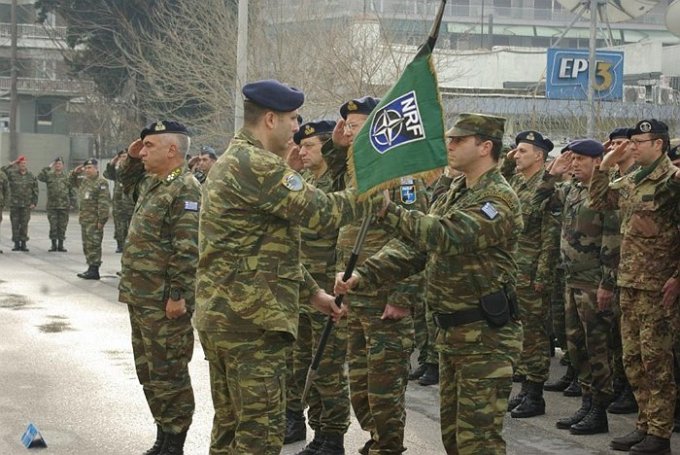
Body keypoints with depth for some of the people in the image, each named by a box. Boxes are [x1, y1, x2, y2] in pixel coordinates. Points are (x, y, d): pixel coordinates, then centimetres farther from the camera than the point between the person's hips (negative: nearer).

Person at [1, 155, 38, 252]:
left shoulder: (31, 176, 7)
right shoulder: (12, 174, 4)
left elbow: (35, 191, 8)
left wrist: (34, 202, 0)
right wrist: (12, 164, -8)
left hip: (26, 205, 0)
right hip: (14, 204, 0)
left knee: (24, 225, 0)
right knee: (15, 224, 1)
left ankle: (23, 243, 6)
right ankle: (16, 243, 7)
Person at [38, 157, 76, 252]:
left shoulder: (67, 177, 8)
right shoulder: (49, 175, 6)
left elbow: (72, 191, 9)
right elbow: (40, 177, -13)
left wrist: (72, 203, 1)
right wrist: (48, 168, -12)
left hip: (64, 206, 1)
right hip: (52, 206, 0)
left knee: (62, 226, 3)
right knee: (53, 226, -1)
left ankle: (61, 245, 11)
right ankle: (53, 245, 8)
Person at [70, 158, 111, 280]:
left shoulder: (101, 183, -12)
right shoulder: (83, 181, 14)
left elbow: (104, 203, -17)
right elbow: (72, 182, 33)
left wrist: (101, 220, -21)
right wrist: (75, 172, 12)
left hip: (94, 220, -9)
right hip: (84, 219, 9)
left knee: (93, 245, -8)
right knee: (86, 245, 13)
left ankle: (94, 270, -6)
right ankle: (91, 267, 20)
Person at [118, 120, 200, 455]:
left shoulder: (184, 189, -16)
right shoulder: (152, 182, 14)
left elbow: (187, 249, -22)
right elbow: (126, 180, 37)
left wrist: (177, 294, -23)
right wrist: (132, 158, 16)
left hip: (164, 302, -10)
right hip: (141, 298, 10)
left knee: (168, 374, -2)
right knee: (149, 371, 16)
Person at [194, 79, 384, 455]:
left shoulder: (230, 162, 19)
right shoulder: (258, 165, -15)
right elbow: (321, 212, -18)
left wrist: (312, 291, 20)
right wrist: (379, 194, -4)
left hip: (218, 312, 10)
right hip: (253, 317, -10)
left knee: (230, 424, 15)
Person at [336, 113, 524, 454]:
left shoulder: (500, 199, -15)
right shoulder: (453, 193, 13)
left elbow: (448, 236, -30)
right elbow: (413, 248, 9)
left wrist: (387, 209, -34)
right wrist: (362, 276, -5)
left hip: (485, 336, -9)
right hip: (450, 332, 9)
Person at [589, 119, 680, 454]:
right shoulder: (630, 182, 12)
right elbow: (598, 201, 25)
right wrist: (605, 165, 12)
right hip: (628, 284, 8)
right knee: (632, 359, 12)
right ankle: (645, 424, 22)